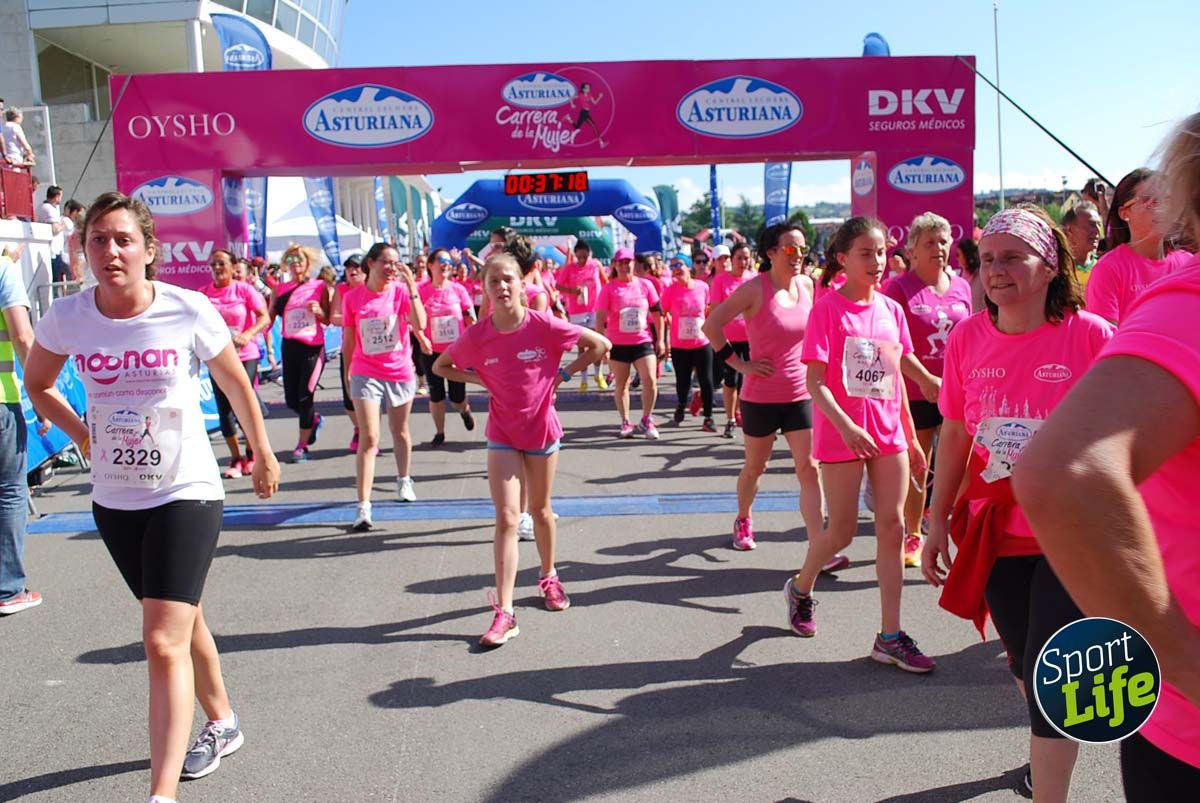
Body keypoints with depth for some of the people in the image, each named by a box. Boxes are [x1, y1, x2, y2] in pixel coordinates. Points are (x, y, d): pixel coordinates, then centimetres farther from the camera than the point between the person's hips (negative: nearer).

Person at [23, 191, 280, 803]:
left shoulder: (189, 311, -15)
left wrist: (263, 455, 9)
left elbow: (236, 385, 1)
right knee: (183, 622, 22)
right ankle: (222, 722, 44)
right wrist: (84, 437, 4)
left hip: (187, 493, -4)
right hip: (115, 500, 4)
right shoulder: (67, 317, -6)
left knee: (164, 643, -13)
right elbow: (37, 384, 15)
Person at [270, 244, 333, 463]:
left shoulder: (319, 286, 1)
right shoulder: (281, 289, 8)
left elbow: (327, 321, 2)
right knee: (291, 399, 6)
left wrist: (319, 311, -16)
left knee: (305, 396, -6)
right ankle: (314, 419, 38)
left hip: (313, 346, -3)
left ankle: (302, 445, 6)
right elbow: (270, 318, 7)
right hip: (290, 346, 4)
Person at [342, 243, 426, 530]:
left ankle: (404, 479, 43)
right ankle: (363, 505, -9)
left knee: (400, 432, 18)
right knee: (369, 438, -10)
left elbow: (420, 324, -21)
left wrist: (411, 288, -25)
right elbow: (348, 339, 6)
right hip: (366, 374, -1)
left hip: (400, 372, 1)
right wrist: (347, 373, 9)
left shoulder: (402, 291, -5)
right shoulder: (352, 297, -3)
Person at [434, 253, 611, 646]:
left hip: (542, 429, 0)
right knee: (506, 518, -8)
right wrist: (482, 380, -7)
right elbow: (440, 367, 6)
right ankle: (504, 613, -7)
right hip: (502, 434, 0)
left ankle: (549, 577, 42)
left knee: (540, 509, 17)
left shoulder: (545, 326, -15)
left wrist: (562, 374, -7)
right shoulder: (475, 336, -11)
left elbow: (601, 345, -5)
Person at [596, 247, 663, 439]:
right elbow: (600, 318, -6)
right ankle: (625, 422, 21)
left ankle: (646, 421, 10)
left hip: (643, 341, 1)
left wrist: (660, 339, 7)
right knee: (622, 384, 8)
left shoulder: (645, 285, 3)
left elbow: (657, 313, 9)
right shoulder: (609, 288, -3)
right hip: (618, 344, -1)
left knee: (650, 381, -8)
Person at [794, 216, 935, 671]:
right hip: (841, 433, -5)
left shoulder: (891, 309, 7)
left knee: (892, 527, 3)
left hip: (889, 433, 5)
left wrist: (911, 436, 15)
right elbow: (815, 382, -13)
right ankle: (800, 588, 33)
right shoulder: (828, 308, -9)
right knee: (842, 531, 3)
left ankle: (890, 637, 10)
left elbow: (897, 377, 14)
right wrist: (845, 425, -26)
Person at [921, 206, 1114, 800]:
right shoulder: (967, 338, -2)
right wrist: (938, 520, 8)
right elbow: (955, 435, 6)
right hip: (995, 532, 4)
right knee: (1023, 663, 21)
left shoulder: (1090, 335, -12)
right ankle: (1048, 749, 48)